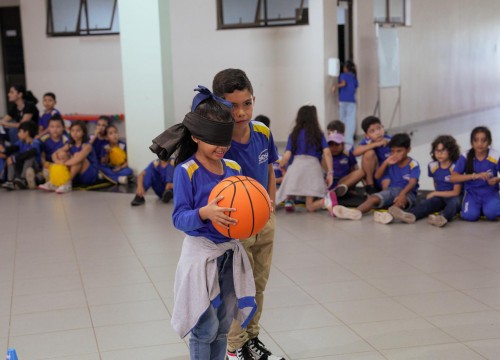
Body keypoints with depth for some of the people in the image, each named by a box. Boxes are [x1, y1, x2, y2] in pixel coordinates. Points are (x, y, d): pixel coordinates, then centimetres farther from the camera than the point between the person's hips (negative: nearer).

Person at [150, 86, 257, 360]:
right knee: (205, 328, 1)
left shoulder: (233, 169, 2)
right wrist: (205, 213, -35)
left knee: (223, 325, 16)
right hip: (201, 252, -6)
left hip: (230, 251, 6)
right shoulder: (186, 172, -15)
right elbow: (179, 219, -17)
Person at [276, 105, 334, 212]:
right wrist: (330, 172, 1)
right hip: (314, 166, 1)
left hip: (296, 165, -1)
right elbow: (327, 152, 2)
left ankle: (288, 199, -20)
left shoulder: (293, 135, 17)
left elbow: (286, 156, 7)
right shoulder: (319, 134, 17)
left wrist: (281, 166, 28)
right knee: (310, 206, -3)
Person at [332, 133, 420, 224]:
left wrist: (402, 194, -40)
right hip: (392, 190, 5)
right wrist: (386, 162, -9)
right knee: (374, 198, -22)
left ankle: (389, 214, -70)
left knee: (401, 201, -40)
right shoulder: (391, 162, 9)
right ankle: (355, 212, -49)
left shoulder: (413, 164, -7)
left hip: (407, 193, -4)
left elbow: (412, 182, -21)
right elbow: (377, 176, 6)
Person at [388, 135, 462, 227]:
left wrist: (435, 193, -7)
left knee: (454, 202, -38)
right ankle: (410, 215, -60)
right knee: (426, 202, -28)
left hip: (454, 197, -4)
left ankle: (443, 217, -72)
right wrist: (436, 194, 6)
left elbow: (456, 192, -10)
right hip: (439, 197, 4)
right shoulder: (433, 166, 5)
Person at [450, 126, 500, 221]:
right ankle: (478, 209, 9)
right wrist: (474, 176, -27)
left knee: (492, 213, -31)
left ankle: (484, 208, 6)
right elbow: (453, 178, -16)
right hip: (472, 193, 1)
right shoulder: (465, 157, -9)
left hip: (490, 193, -1)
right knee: (470, 216, -26)